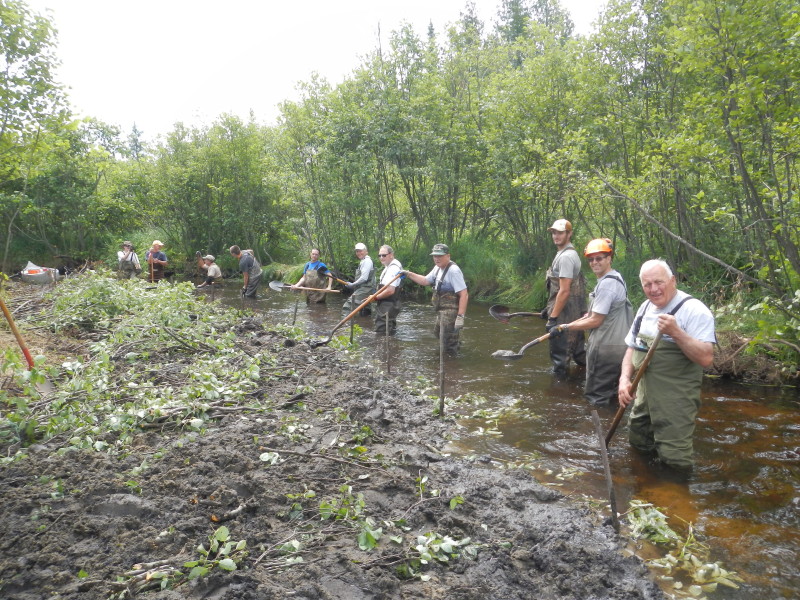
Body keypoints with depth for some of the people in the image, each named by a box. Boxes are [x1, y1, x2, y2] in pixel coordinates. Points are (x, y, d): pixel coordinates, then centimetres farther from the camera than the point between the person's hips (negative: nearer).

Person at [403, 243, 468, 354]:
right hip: (441, 311, 10)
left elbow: (464, 294, -26)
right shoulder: (437, 268, 8)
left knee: (449, 344, -3)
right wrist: (408, 274, 13)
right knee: (438, 333, 29)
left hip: (451, 312, -10)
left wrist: (460, 317, -30)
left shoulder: (453, 270, -22)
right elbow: (425, 281, 23)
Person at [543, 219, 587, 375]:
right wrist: (550, 309, 23)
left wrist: (553, 317, -19)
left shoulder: (566, 256, -16)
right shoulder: (568, 253, 16)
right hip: (575, 312, 10)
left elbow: (564, 291, -21)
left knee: (560, 354, -2)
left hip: (565, 314, -10)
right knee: (576, 350, 20)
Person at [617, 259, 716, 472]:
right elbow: (631, 348, 14)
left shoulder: (694, 310, -15)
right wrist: (625, 379, -1)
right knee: (637, 444, 22)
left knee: (673, 461, -6)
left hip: (675, 402, -8)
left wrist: (676, 332, -32)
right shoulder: (645, 308, 9)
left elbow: (706, 358, -22)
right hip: (645, 395, 8)